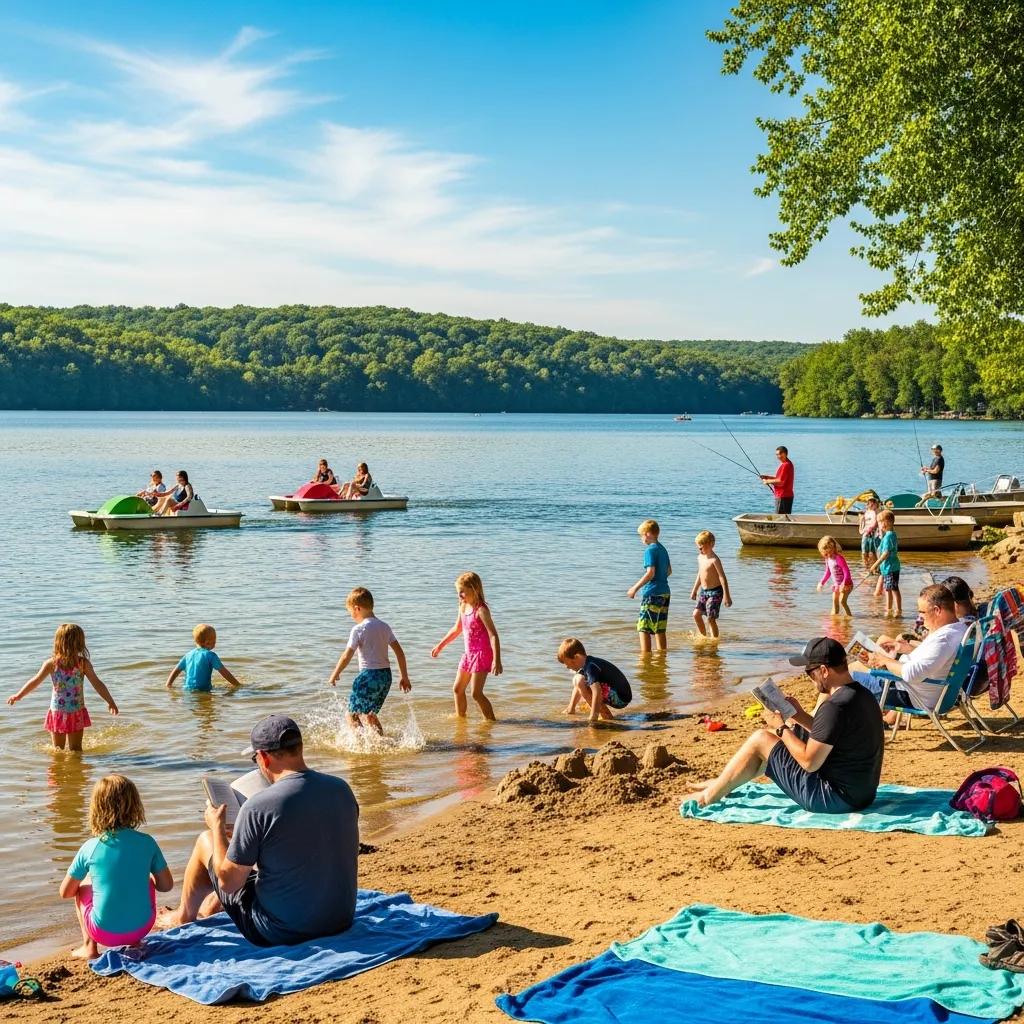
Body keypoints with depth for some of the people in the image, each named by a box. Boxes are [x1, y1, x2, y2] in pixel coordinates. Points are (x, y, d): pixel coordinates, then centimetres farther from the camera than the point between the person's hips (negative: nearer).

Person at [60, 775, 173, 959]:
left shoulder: (90, 848, -9)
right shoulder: (147, 843, -6)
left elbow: (65, 892, 1)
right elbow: (167, 885, 2)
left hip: (104, 932, -1)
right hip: (141, 928, 1)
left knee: (82, 888, 25)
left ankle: (89, 947, 19)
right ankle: (134, 944, 26)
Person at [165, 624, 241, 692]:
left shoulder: (188, 655, 15)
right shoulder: (210, 655, -1)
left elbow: (176, 671, 19)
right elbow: (224, 672, 1)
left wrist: (168, 685, 28)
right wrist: (238, 684, 8)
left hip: (187, 689, 6)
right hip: (203, 690, -6)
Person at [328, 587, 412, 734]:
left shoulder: (358, 629, -10)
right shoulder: (384, 626, 9)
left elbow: (347, 656, -13)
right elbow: (399, 652, 8)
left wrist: (335, 675, 1)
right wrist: (404, 676, 14)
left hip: (369, 675, -7)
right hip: (386, 675, 7)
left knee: (352, 714, 1)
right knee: (370, 714, 22)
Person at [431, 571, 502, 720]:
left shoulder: (481, 610, -20)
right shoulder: (463, 607, 6)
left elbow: (493, 635, -24)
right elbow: (457, 629, 23)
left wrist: (497, 661, -30)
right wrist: (440, 646, 29)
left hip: (482, 654, -9)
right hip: (469, 654, 9)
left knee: (476, 693, -12)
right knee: (457, 689, 16)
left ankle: (491, 720, 0)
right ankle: (460, 716, 33)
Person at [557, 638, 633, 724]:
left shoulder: (590, 667, -21)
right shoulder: (585, 665, 11)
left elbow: (597, 691, -33)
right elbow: (577, 687, 24)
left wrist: (593, 717, -35)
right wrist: (571, 708, 24)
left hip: (620, 699, -11)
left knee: (579, 680, -23)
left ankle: (605, 715, -16)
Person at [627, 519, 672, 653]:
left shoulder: (650, 550, -12)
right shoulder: (662, 549, 14)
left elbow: (650, 573, -20)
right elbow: (669, 571, 21)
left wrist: (636, 588, -15)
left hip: (652, 593, -9)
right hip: (665, 592, 9)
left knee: (643, 628, -6)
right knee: (660, 629, 13)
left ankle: (645, 653, -10)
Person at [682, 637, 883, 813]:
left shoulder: (835, 707, -25)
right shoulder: (862, 695, 6)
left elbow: (810, 762, -21)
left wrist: (781, 728, -8)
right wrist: (799, 715, 6)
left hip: (835, 799, -10)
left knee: (760, 740, -2)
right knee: (788, 734, 20)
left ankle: (708, 797, 13)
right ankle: (722, 785, 31)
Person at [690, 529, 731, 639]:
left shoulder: (714, 560, -19)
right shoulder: (700, 557, 6)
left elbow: (722, 578, -19)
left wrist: (726, 596, -21)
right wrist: (694, 590, 24)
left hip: (715, 592, -8)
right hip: (703, 591, 8)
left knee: (711, 618, -8)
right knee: (696, 613, 4)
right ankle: (704, 636, 21)